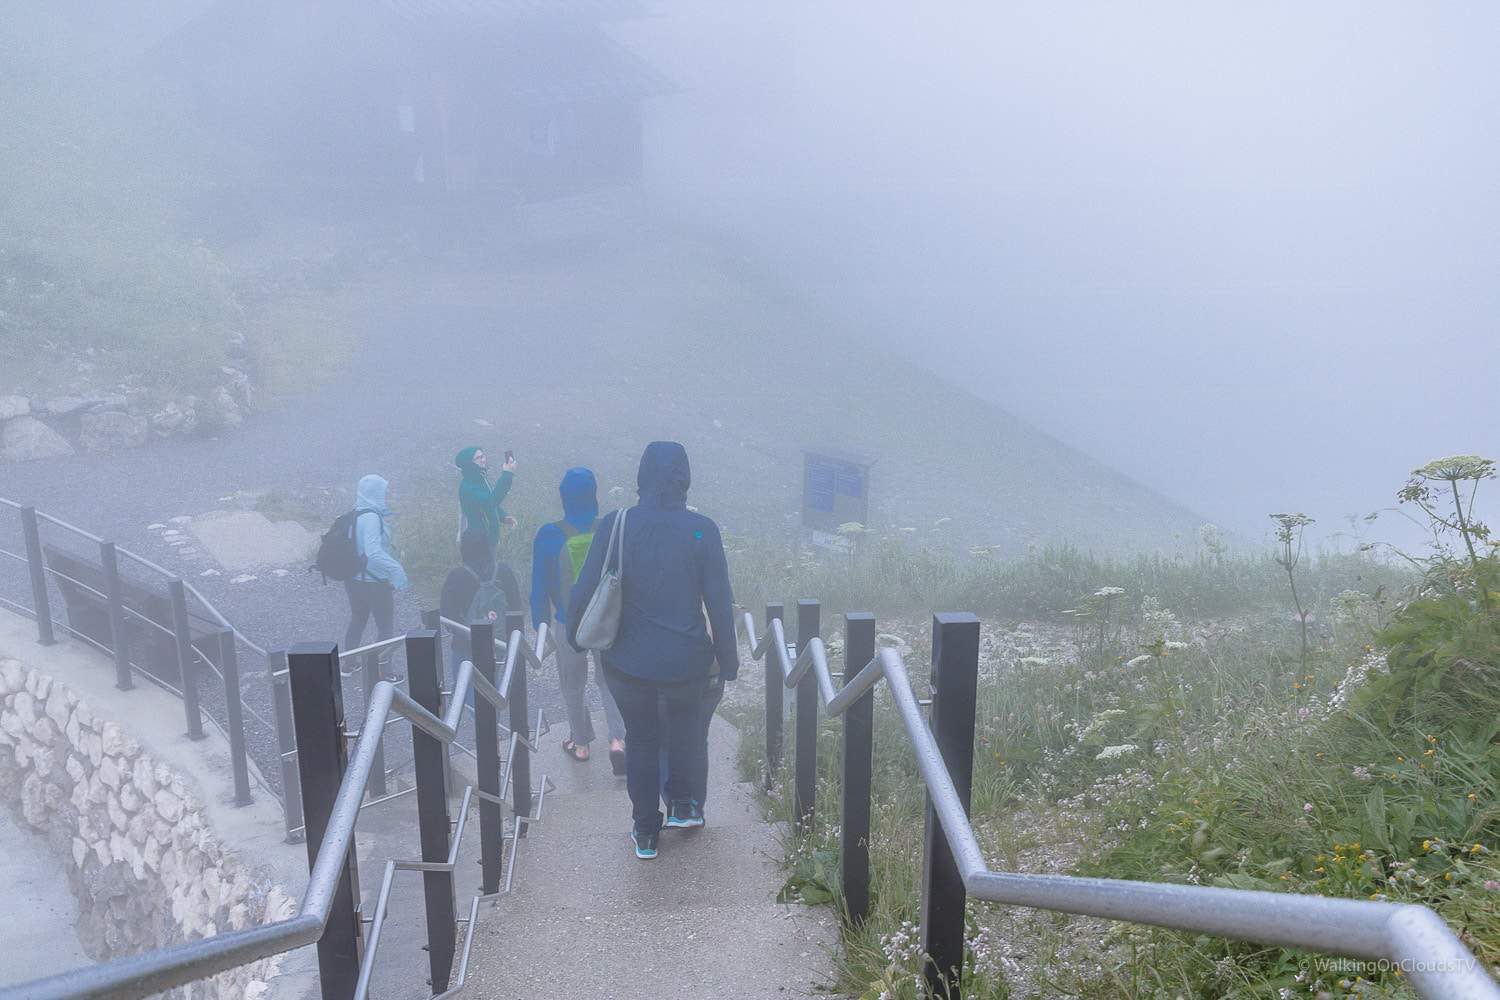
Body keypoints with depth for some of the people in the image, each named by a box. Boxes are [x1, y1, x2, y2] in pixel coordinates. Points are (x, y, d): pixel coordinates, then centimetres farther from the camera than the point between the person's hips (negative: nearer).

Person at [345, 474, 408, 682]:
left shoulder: (355, 515, 2)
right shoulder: (371, 518, -25)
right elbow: (373, 553, -35)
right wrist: (397, 571, -30)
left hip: (354, 580, 8)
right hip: (374, 584, -8)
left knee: (357, 621, 25)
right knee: (386, 627, 8)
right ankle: (384, 671, 17)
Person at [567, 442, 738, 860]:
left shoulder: (614, 525, -10)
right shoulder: (702, 530, -12)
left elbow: (585, 588, -6)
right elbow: (720, 601, -8)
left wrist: (574, 634, 12)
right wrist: (729, 660, 3)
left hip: (627, 660, 0)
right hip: (686, 660, 0)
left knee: (640, 738, 20)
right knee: (684, 723, 31)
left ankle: (646, 832, 28)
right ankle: (682, 805, 33)